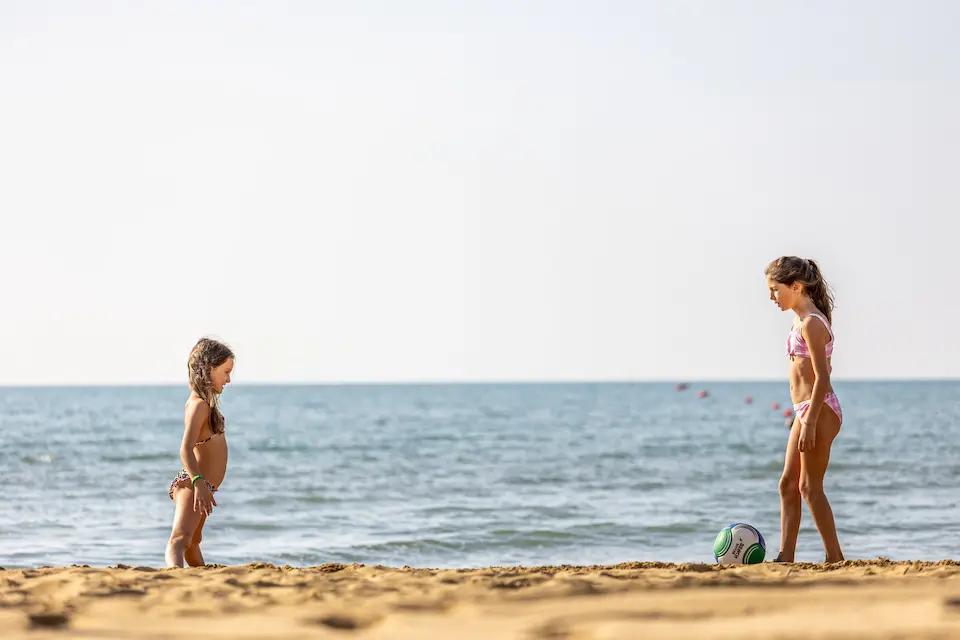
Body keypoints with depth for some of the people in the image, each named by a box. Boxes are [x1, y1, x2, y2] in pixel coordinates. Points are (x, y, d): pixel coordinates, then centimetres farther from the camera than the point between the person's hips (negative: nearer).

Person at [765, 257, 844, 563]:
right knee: (788, 484, 10)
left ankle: (835, 558, 1)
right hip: (807, 411, 10)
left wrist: (810, 423, -22)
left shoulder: (811, 323, -17)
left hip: (819, 411, -10)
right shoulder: (804, 320, 13)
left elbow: (822, 378, -20)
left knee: (810, 487, -5)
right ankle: (785, 557, 12)